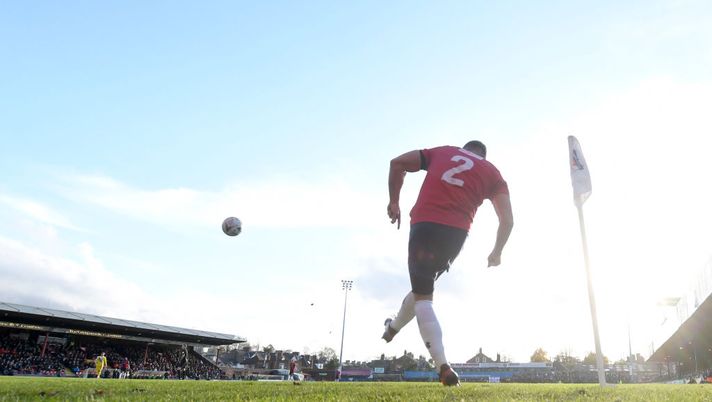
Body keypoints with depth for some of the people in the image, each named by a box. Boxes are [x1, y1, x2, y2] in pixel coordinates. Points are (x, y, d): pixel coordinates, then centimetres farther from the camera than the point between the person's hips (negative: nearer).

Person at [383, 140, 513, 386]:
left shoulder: (443, 152, 22)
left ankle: (444, 366, -6)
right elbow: (507, 221, 8)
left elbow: (397, 163, 15)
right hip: (456, 232, 2)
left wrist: (394, 202, 20)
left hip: (424, 225, -1)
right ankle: (394, 326, 41)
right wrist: (496, 253, 22)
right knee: (424, 287, 24)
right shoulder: (493, 173, 19)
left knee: (422, 296, 1)